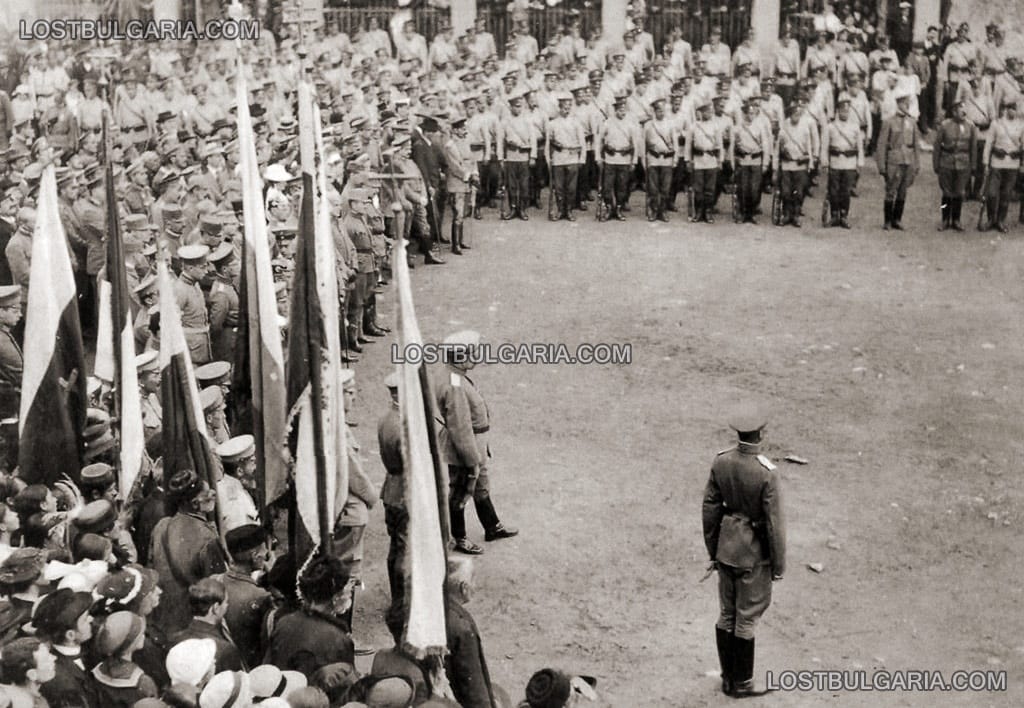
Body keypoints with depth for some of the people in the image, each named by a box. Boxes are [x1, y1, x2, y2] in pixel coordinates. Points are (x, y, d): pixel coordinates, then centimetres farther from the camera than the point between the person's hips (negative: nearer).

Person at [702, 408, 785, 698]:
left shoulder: (721, 462, -7)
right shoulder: (767, 474, -25)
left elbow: (710, 509, 1)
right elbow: (774, 524, -19)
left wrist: (713, 551, 13)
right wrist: (779, 566, -7)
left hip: (726, 547, 6)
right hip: (754, 554, -6)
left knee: (727, 614, 17)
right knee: (746, 619, 8)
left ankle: (728, 677, 29)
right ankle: (740, 683, 21)